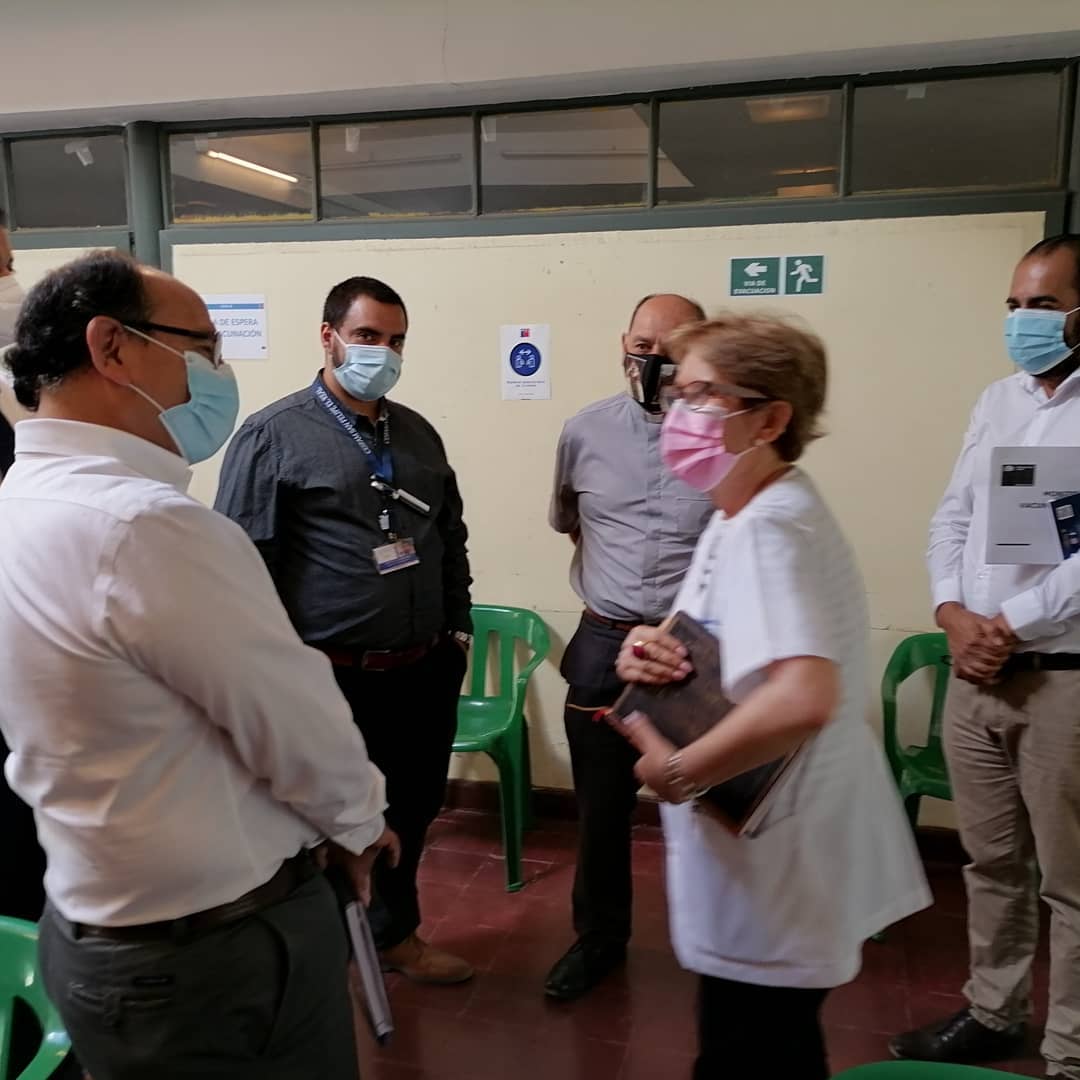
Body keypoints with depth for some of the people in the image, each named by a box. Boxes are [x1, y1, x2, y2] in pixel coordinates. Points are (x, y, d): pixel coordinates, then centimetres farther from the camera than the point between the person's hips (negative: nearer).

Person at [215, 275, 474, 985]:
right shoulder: (274, 435, -8)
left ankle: (394, 932, 44)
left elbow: (452, 539, 18)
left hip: (425, 672, 6)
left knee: (412, 813, 20)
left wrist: (459, 625, 14)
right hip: (335, 680, -6)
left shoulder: (419, 435, 10)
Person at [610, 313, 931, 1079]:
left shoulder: (768, 528, -26)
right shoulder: (742, 518, 7)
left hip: (775, 873, -9)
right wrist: (654, 653, -6)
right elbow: (724, 653, 16)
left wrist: (677, 771, -26)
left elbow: (803, 698, -41)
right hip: (774, 855, 10)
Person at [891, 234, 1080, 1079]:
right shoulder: (998, 400, 12)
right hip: (975, 674, 6)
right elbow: (952, 516, 10)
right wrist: (954, 616, -4)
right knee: (992, 863, 17)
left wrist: (1008, 627, -15)